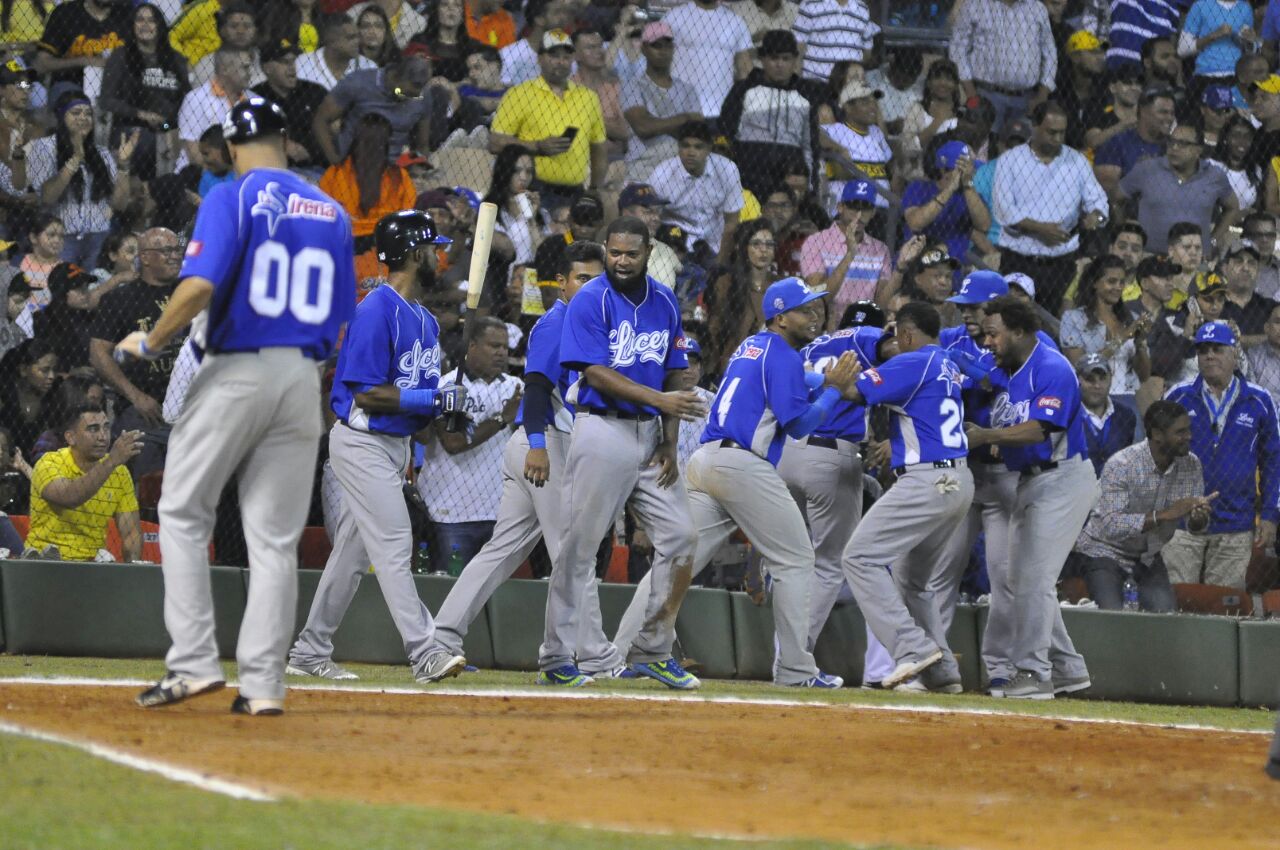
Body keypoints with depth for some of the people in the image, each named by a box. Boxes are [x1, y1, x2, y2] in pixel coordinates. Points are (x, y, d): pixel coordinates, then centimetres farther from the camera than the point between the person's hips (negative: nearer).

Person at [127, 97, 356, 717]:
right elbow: (341, 317, 11)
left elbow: (199, 287, -19)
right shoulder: (331, 213, 12)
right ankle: (262, 683, 2)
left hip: (235, 372, -5)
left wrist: (150, 342, -5)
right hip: (303, 376, 5)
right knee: (275, 536, 6)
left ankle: (194, 661, -3)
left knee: (183, 513, 7)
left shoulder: (232, 199, -6)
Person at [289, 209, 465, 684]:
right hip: (364, 444, -9)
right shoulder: (377, 311, -17)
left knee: (353, 551, 12)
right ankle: (424, 654, -16)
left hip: (395, 444, 9)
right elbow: (366, 393, -20)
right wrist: (435, 400, -20)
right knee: (393, 546, -12)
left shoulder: (423, 319, 13)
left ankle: (309, 654, 18)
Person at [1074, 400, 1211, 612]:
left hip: (1149, 554, 5)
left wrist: (1198, 518, -32)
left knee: (1165, 616, -12)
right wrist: (1164, 515, -43)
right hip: (1107, 552, -5)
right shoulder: (1121, 465, -26)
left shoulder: (1191, 465, -9)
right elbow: (1111, 525, -36)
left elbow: (1195, 527, -6)